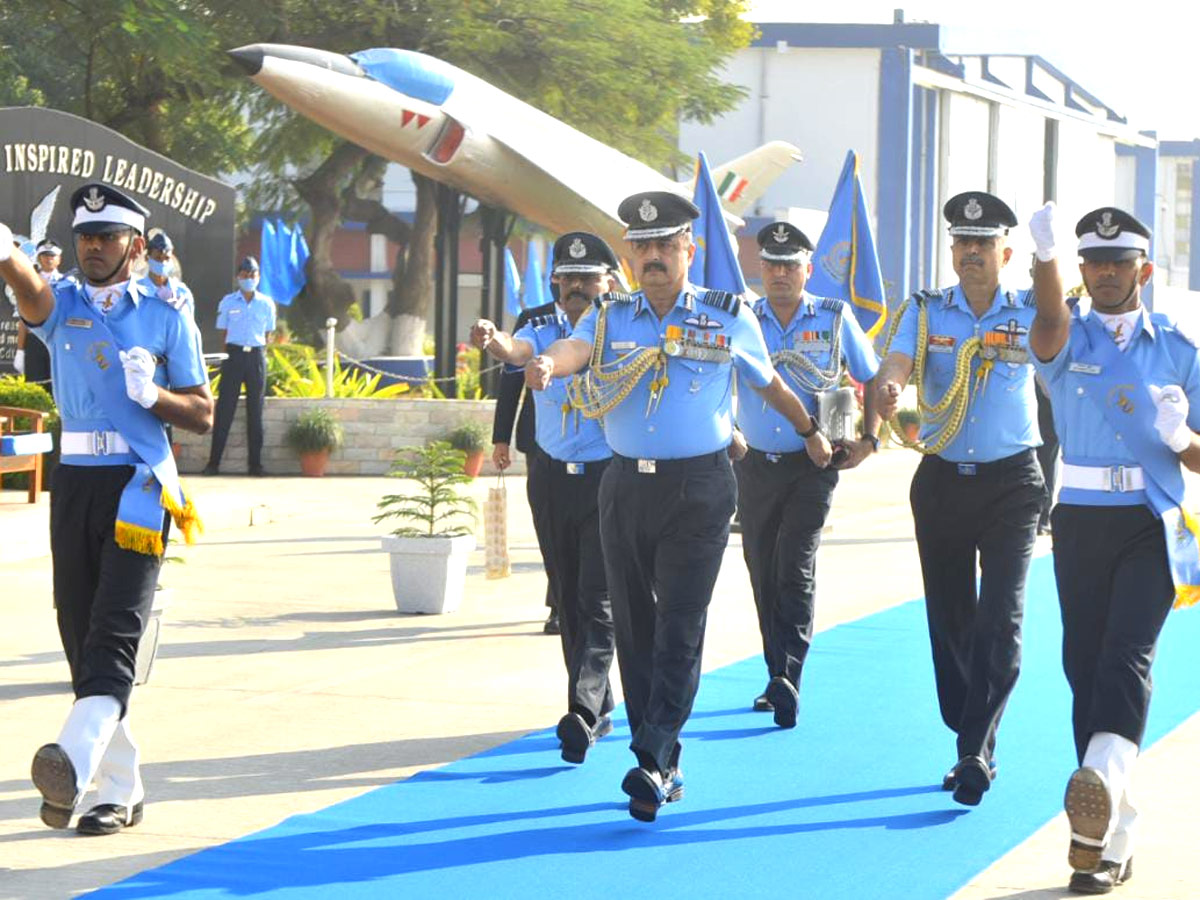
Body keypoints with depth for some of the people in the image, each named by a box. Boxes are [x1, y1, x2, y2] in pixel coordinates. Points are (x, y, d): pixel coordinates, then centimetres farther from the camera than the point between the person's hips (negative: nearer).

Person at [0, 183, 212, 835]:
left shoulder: (166, 317, 4)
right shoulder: (61, 306, 9)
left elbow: (202, 415, 6)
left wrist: (153, 394, -15)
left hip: (137, 485, -4)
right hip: (73, 482, 5)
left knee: (114, 633, -18)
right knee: (79, 633, 6)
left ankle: (75, 764, -38)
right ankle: (123, 787, 15)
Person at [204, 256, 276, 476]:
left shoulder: (266, 304, 7)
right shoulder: (228, 302, 4)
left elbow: (267, 334, 14)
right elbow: (224, 332, 9)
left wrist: (261, 355, 6)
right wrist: (228, 356, 2)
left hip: (257, 357, 1)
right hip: (234, 355, -1)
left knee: (255, 410, 3)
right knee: (225, 408, -4)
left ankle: (255, 463, 6)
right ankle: (214, 462, -2)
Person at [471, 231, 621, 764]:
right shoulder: (542, 331, 0)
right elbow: (518, 351, -23)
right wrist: (491, 340, -45)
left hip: (609, 479, -4)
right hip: (551, 479, 4)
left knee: (598, 601, -12)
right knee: (568, 600, 12)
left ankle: (582, 714, -17)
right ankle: (599, 710, 25)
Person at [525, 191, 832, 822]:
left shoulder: (728, 317, 2)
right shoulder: (609, 316, 6)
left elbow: (768, 382, 17)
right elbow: (576, 348, -16)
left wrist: (811, 431, 29)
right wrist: (547, 364, -39)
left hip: (699, 489, -3)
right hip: (626, 486, 3)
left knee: (679, 628, -11)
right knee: (634, 628, 6)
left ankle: (652, 762, -17)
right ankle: (664, 769, 14)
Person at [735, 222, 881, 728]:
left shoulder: (834, 319, 2)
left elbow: (873, 378, 10)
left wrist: (869, 440, 1)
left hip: (812, 464, -3)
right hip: (755, 464, 3)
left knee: (795, 566, -15)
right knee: (763, 572, 8)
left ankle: (788, 677, -23)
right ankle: (778, 678, 20)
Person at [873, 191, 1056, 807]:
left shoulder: (1030, 314, 2)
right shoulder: (925, 312, 2)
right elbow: (896, 365, -13)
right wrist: (887, 391, -37)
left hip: (1011, 483, -2)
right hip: (941, 480, 2)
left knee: (1000, 621, -14)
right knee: (950, 620, 8)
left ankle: (974, 752, -14)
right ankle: (977, 749, 20)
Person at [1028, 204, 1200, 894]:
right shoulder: (1068, 339, 7)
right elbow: (1049, 328, -21)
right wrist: (1046, 259, -41)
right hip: (1081, 520, 2)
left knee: (1127, 654, -19)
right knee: (1085, 662, 1)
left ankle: (1104, 781, -38)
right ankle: (1111, 832, 7)